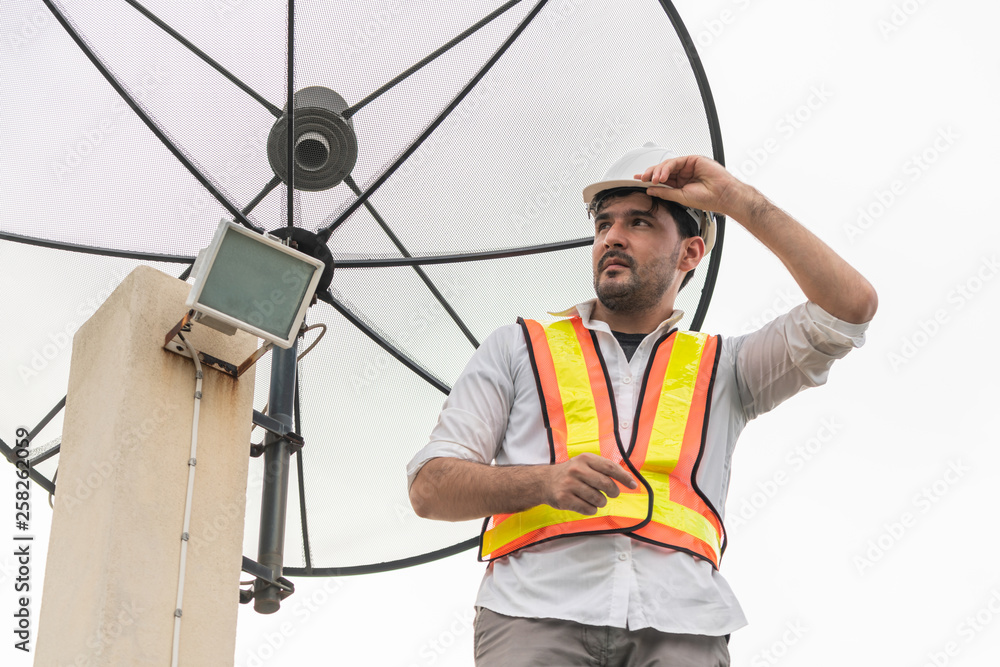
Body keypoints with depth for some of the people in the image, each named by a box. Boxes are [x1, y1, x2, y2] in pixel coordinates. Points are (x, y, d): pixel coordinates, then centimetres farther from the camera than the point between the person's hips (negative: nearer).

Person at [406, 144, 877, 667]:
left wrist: (737, 199, 12)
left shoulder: (719, 368, 24)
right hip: (537, 611, -1)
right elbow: (430, 487, 12)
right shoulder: (518, 349, 22)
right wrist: (544, 481, -8)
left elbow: (852, 305, 12)